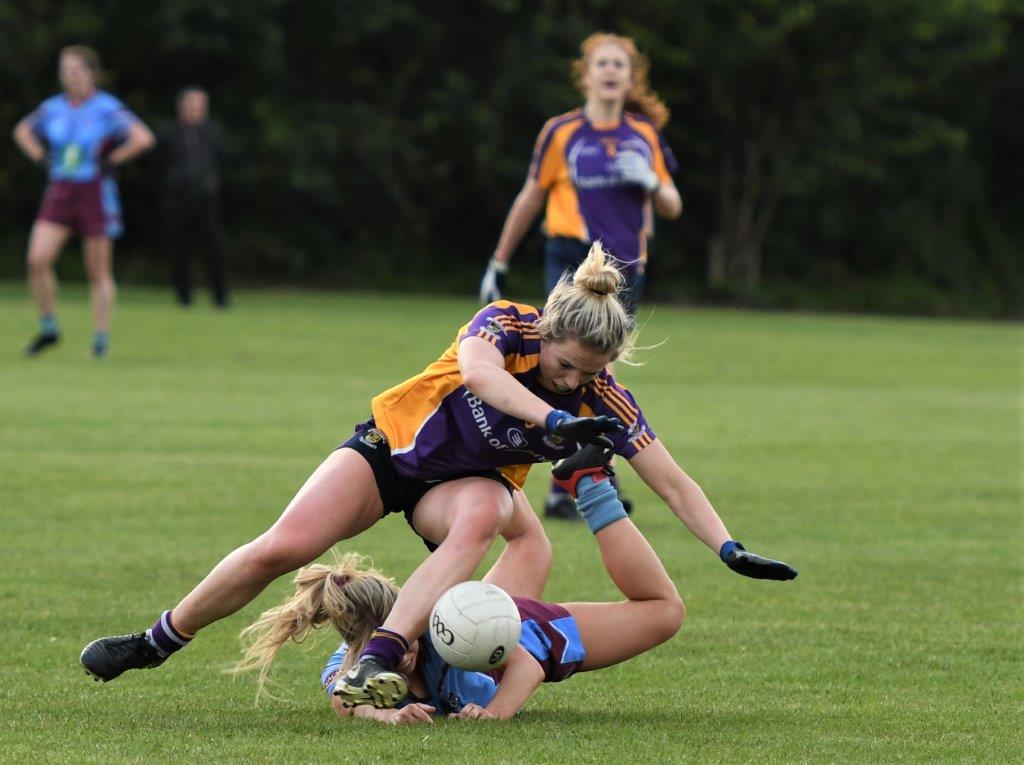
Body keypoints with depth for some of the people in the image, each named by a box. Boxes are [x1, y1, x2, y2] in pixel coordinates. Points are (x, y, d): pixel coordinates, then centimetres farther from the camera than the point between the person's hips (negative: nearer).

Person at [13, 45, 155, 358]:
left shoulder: (107, 109, -10)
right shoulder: (52, 108, 6)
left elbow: (143, 139, -20)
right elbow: (23, 132, 25)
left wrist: (110, 161, -15)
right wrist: (42, 159, 10)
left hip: (96, 195, -4)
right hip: (59, 192, 4)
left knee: (98, 273, 3)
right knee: (38, 259, -12)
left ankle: (101, 338, 13)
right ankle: (48, 327, 3)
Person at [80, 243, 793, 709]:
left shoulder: (604, 400, -20)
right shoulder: (508, 324, -27)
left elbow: (673, 484, -18)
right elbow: (476, 369, -50)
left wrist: (730, 548, -31)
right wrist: (552, 420, -63)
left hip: (470, 482, 1)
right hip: (393, 446, -1)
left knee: (482, 515, -37)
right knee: (281, 549, -18)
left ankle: (378, 664, -46)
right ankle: (154, 643, 4)